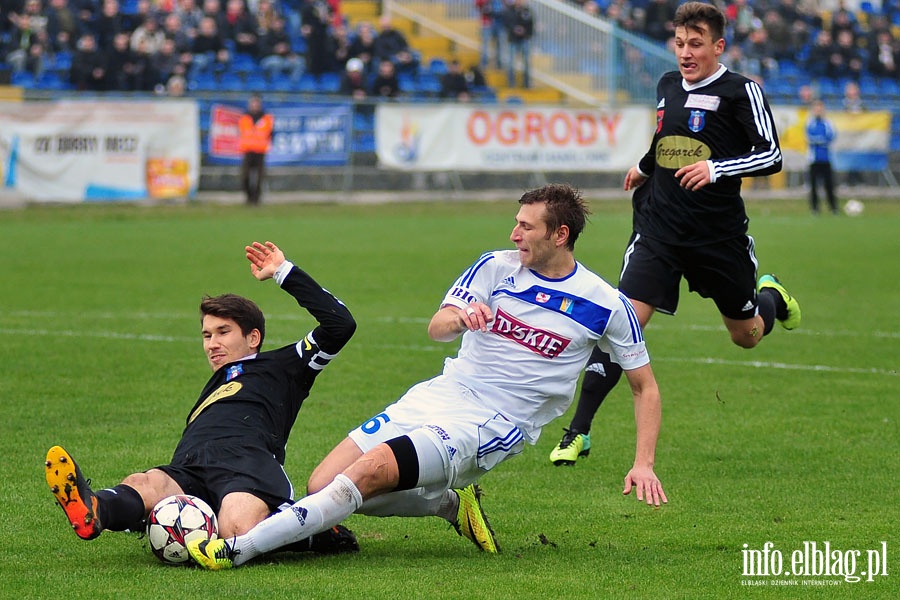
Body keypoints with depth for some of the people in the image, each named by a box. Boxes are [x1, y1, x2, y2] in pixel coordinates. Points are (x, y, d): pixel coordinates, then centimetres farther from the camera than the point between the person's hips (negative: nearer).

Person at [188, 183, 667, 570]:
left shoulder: (607, 306, -1)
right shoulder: (496, 267, 6)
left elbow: (645, 386, 9)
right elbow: (436, 329, -3)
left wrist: (644, 463, -2)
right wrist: (458, 316, -28)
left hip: (493, 426, -5)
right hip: (441, 395, 5)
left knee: (368, 473, -27)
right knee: (322, 485, -8)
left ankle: (241, 548, -31)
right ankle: (450, 502, 10)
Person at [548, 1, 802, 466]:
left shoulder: (741, 91, -7)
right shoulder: (668, 86, 9)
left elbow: (770, 156, -13)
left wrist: (715, 169, -23)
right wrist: (644, 168, 31)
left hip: (720, 234, -3)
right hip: (659, 229, 3)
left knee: (747, 336, 14)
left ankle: (770, 296, 52)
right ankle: (578, 432, -11)